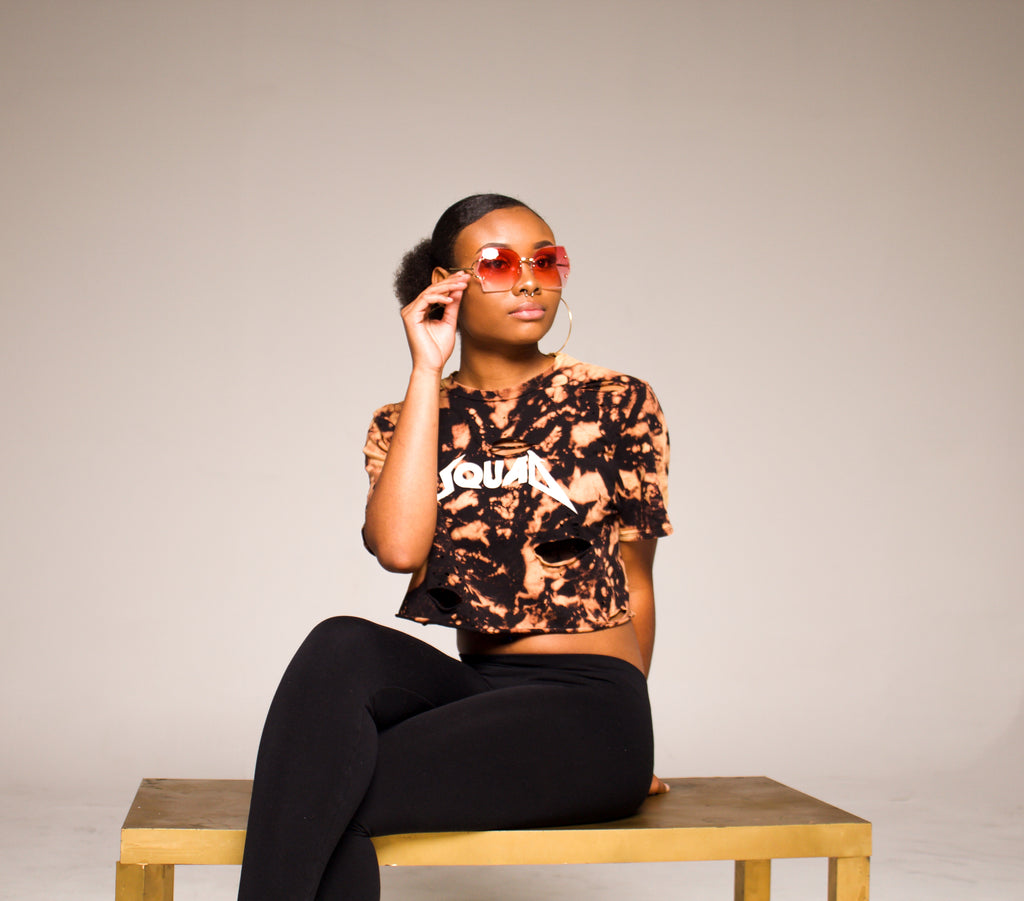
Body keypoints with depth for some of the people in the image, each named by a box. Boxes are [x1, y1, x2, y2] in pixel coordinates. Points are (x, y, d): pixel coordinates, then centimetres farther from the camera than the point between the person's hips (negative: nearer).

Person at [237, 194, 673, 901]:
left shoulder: (618, 405, 3)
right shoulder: (406, 422, 8)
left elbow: (634, 584, 10)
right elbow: (399, 547, -14)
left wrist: (619, 745, 17)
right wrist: (428, 372, -9)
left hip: (588, 704, -3)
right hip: (477, 687, 3)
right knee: (343, 646, -31)